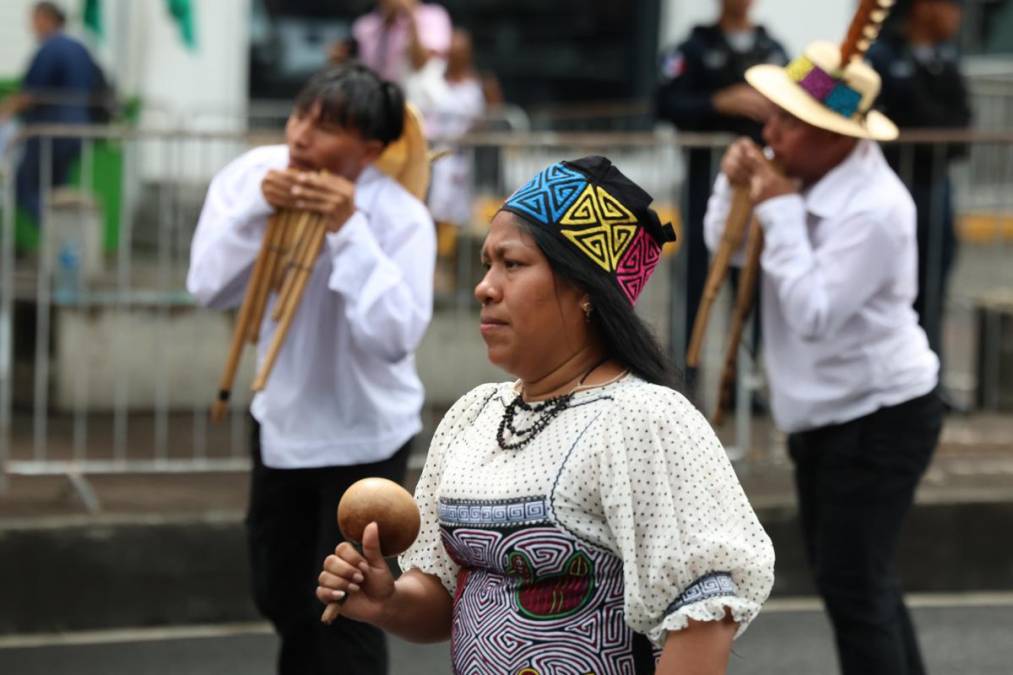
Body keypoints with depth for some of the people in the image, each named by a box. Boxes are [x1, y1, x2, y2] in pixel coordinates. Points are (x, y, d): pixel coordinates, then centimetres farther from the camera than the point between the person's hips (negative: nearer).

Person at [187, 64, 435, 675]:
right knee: (280, 595, 20)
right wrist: (256, 210, -27)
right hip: (281, 420, 5)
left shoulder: (401, 218, -23)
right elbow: (209, 288, -14)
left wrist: (349, 230, -35)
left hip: (363, 434, -5)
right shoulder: (253, 174, -11)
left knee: (342, 610, -6)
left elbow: (394, 337, -32)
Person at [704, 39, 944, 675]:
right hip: (826, 413, 9)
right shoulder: (801, 174, -1)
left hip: (882, 415, -9)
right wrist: (734, 184, -11)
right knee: (851, 574, 19)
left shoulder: (873, 210, -27)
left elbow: (813, 315, -30)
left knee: (853, 583, -7)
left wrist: (780, 211, -27)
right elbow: (724, 246, 9)